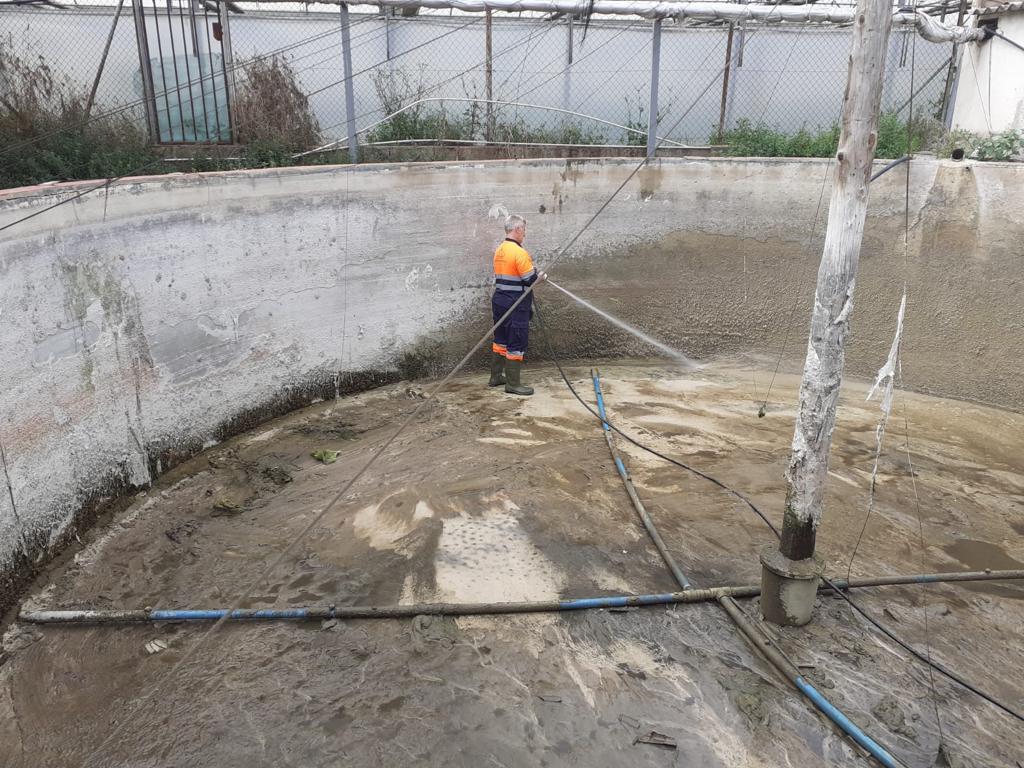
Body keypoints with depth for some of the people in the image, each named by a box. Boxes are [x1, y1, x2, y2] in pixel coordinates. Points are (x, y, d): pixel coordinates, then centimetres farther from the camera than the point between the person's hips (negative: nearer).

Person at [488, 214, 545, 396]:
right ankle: (513, 384, 4)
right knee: (516, 344, -1)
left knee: (500, 339, 17)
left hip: (499, 301, 9)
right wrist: (541, 276, 4)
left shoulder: (499, 251, 10)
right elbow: (531, 280, -17)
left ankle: (496, 377, 27)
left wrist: (534, 275, 13)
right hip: (516, 305, -9)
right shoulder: (519, 252, -17)